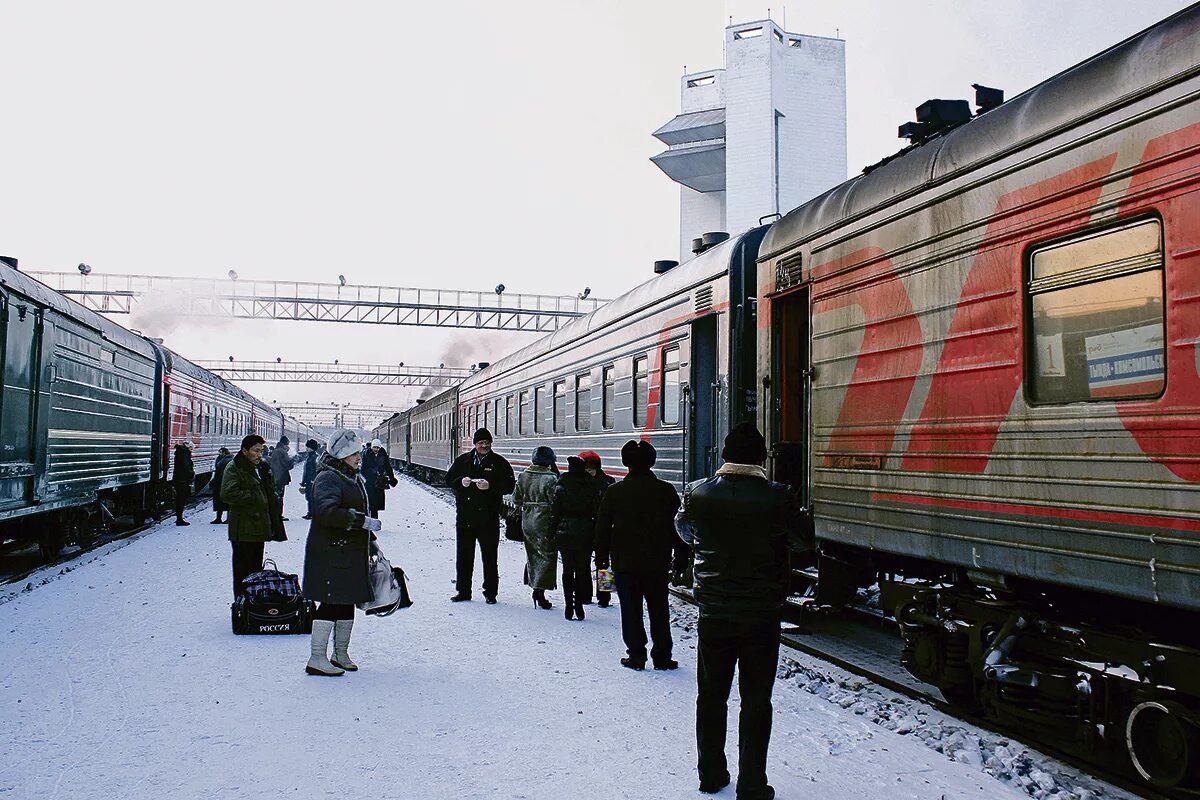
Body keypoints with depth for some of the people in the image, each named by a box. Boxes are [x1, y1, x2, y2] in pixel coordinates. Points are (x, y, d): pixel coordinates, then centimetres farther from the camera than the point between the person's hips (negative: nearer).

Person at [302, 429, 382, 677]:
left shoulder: (354, 478, 17)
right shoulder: (328, 478, -14)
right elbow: (327, 511, -29)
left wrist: (369, 539, 26)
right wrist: (363, 521, -29)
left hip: (352, 553, 10)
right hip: (330, 553, -10)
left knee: (347, 602, 14)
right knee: (331, 601, -9)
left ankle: (341, 654, 26)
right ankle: (317, 658, -3)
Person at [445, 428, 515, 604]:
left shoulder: (499, 462, 1)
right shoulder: (463, 460, 9)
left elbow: (509, 484, -6)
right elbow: (449, 479, 11)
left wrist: (490, 486, -20)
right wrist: (461, 482, -10)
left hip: (488, 518, -3)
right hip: (464, 515, 3)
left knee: (489, 556, 2)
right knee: (463, 556, 10)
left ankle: (490, 592, 13)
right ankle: (463, 591, 21)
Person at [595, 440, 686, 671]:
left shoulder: (615, 492, -5)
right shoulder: (666, 491, -3)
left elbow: (602, 528, 0)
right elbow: (678, 527, 3)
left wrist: (601, 557, 9)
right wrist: (680, 558, 12)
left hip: (624, 563, -1)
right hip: (658, 563, 1)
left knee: (631, 611, 8)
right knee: (659, 610, 11)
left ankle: (636, 655, 8)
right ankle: (662, 657, 13)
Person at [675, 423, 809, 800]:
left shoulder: (697, 494, -9)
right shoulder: (779, 497, -16)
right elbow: (802, 541, 1)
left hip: (714, 613, 2)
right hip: (762, 614, -2)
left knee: (711, 696, 16)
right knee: (755, 702, 9)